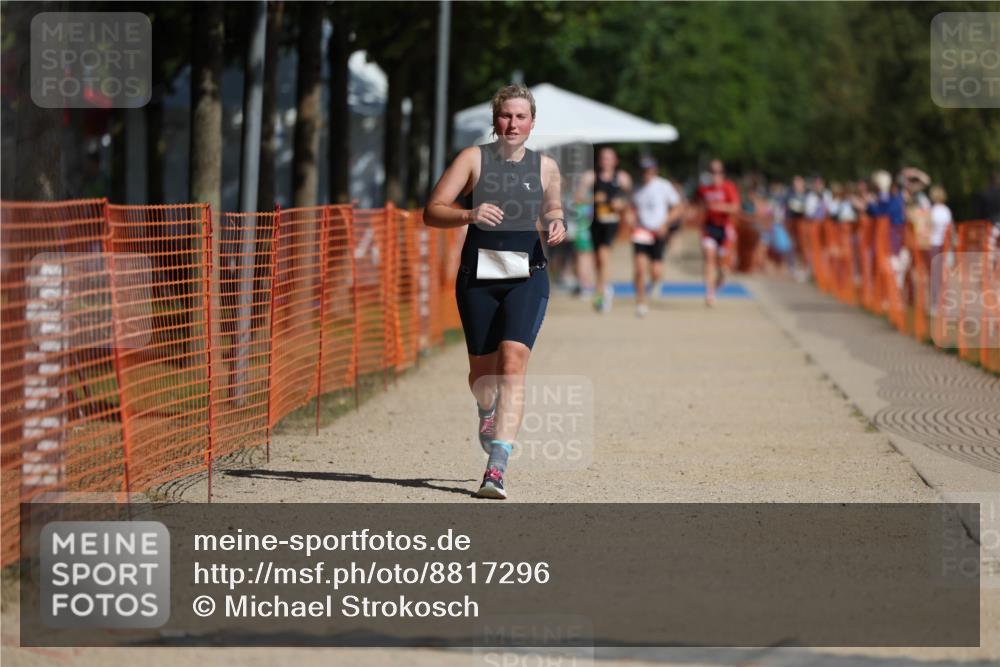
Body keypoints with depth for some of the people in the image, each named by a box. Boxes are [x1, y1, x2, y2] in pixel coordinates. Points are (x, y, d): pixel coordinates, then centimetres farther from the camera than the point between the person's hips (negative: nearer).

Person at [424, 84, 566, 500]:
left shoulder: (545, 167, 7)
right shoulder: (474, 159, 1)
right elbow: (432, 211, -4)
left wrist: (556, 226, 2)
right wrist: (470, 215, -22)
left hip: (526, 277, 0)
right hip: (478, 276, 0)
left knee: (512, 361, -19)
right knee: (483, 370, 10)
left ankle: (497, 468, -24)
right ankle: (488, 411, 50)